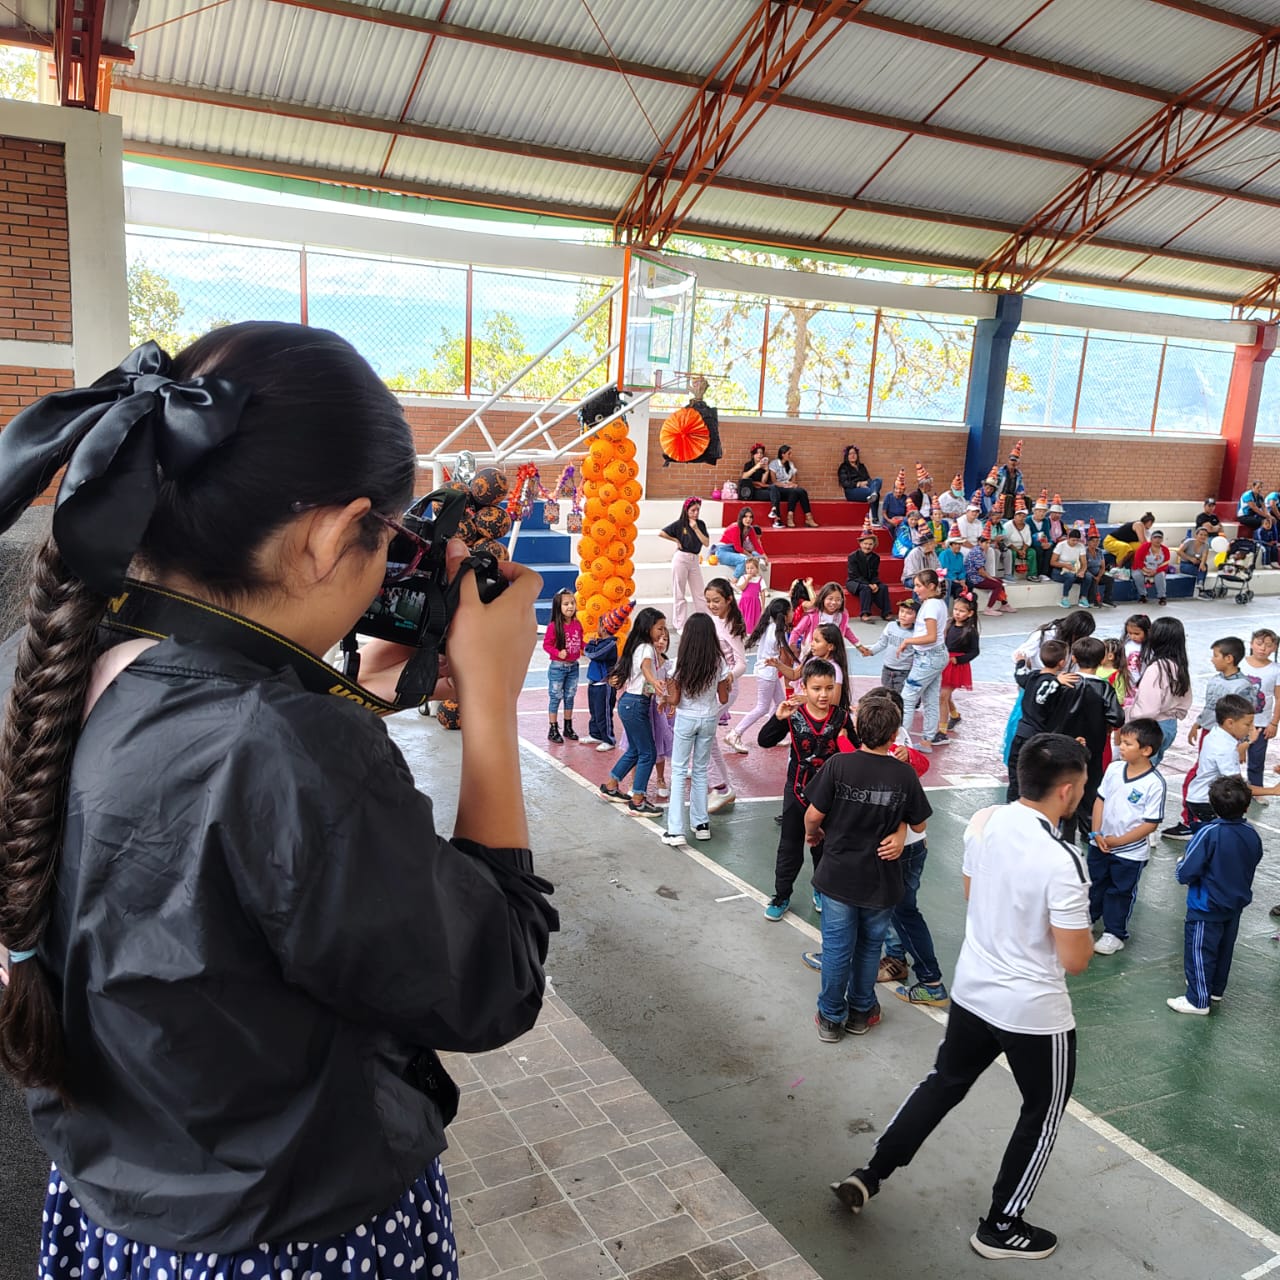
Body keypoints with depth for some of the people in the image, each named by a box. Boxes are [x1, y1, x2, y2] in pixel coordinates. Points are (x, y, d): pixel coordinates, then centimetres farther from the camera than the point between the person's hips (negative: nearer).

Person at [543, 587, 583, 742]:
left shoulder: (577, 625, 1)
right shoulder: (553, 626, -16)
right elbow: (546, 644, -12)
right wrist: (558, 653, -26)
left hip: (573, 666, 5)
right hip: (557, 667, -5)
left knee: (570, 697, 15)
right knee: (555, 698, 3)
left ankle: (568, 727, 27)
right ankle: (553, 730, 11)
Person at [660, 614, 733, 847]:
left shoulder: (681, 663, -15)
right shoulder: (718, 662, -8)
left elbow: (673, 701, -13)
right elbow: (723, 699, -2)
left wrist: (668, 690, 8)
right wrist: (727, 682, 16)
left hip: (686, 720, -3)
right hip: (709, 720, 3)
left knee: (679, 771, 5)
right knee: (700, 770, 18)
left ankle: (675, 830, -1)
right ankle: (701, 824, 23)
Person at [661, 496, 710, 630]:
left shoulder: (700, 524, 5)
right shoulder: (679, 524, -5)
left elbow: (706, 543, -4)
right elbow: (661, 533, -11)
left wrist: (695, 528, -10)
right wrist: (676, 540, -6)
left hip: (694, 560, 4)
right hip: (681, 558, -4)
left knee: (699, 594, 6)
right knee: (679, 594, 4)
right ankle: (680, 626, 10)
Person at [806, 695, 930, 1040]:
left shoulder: (838, 765, -17)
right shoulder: (905, 775, -12)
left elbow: (814, 815, -12)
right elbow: (918, 824, -1)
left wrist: (812, 833, 9)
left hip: (838, 874, -1)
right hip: (881, 879, 1)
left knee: (837, 947, 12)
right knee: (870, 945, 20)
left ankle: (831, 1017, 24)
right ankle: (861, 1011, 34)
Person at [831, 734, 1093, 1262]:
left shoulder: (983, 821, -8)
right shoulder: (1062, 862, -27)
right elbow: (1075, 960, -19)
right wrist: (1083, 919, -2)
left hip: (972, 991, 6)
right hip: (1036, 1013, -6)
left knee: (943, 1083, 25)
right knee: (1042, 1115, 18)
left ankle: (869, 1175, 29)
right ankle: (1001, 1227, 32)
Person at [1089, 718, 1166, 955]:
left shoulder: (1154, 783, -23)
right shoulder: (1114, 768, -8)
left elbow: (1151, 824, -20)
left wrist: (1119, 841, -18)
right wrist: (1096, 833, -7)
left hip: (1130, 852, -5)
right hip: (1100, 844, 5)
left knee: (1120, 893, 13)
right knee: (1094, 884, 22)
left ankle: (1115, 934, 31)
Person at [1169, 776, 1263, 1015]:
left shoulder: (1209, 833, -27)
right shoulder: (1252, 835, -9)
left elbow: (1186, 874, -25)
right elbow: (1251, 864, 9)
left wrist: (1181, 863, -4)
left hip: (1207, 908, -7)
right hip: (1236, 905, 7)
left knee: (1199, 951, 6)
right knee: (1224, 948, 22)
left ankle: (1198, 999, 15)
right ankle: (1216, 990, 39)